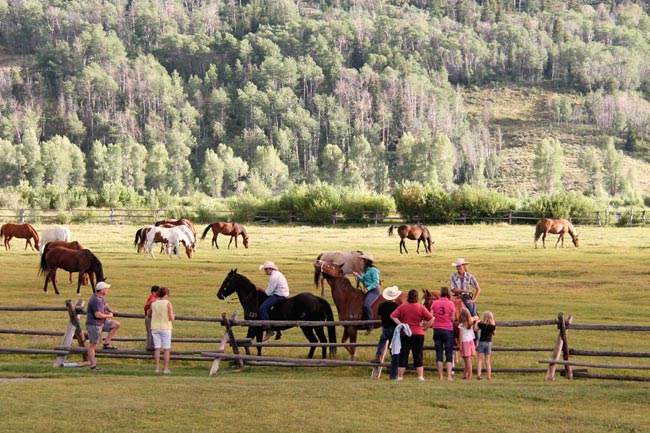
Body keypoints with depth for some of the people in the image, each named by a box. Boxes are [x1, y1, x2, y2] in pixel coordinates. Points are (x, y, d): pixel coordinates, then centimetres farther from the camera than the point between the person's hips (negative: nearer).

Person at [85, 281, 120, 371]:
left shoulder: (101, 298, 7)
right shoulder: (96, 300, -24)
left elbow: (105, 305, 29)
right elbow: (98, 315, -29)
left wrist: (111, 311, 14)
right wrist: (108, 316, -15)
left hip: (101, 323, 10)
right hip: (94, 324, -10)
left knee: (116, 325, 6)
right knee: (93, 345, -6)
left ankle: (107, 343, 7)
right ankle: (92, 365, -5)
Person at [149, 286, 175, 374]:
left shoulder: (154, 303, 2)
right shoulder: (168, 304, -10)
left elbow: (149, 313, 17)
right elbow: (171, 318, -13)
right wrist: (173, 317, 9)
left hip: (155, 328, 4)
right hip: (165, 328, -4)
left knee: (157, 348, 5)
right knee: (167, 349, 3)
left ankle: (157, 368, 2)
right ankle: (166, 369, 0)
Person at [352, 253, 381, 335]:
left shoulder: (373, 270, -13)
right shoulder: (366, 271, 15)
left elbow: (376, 282, -17)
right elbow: (363, 280, 22)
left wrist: (367, 289, -22)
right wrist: (358, 276, 9)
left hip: (374, 290, -11)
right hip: (367, 290, 11)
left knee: (366, 305, -30)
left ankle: (370, 326, -24)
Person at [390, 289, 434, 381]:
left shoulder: (402, 307, -1)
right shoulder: (421, 308, -4)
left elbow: (393, 316, -8)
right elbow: (431, 319, -9)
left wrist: (400, 324, -6)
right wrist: (424, 328, 0)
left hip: (404, 335, 1)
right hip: (418, 334, -1)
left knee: (403, 356, 6)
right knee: (418, 356, 5)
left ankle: (400, 376, 6)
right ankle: (420, 376, 1)